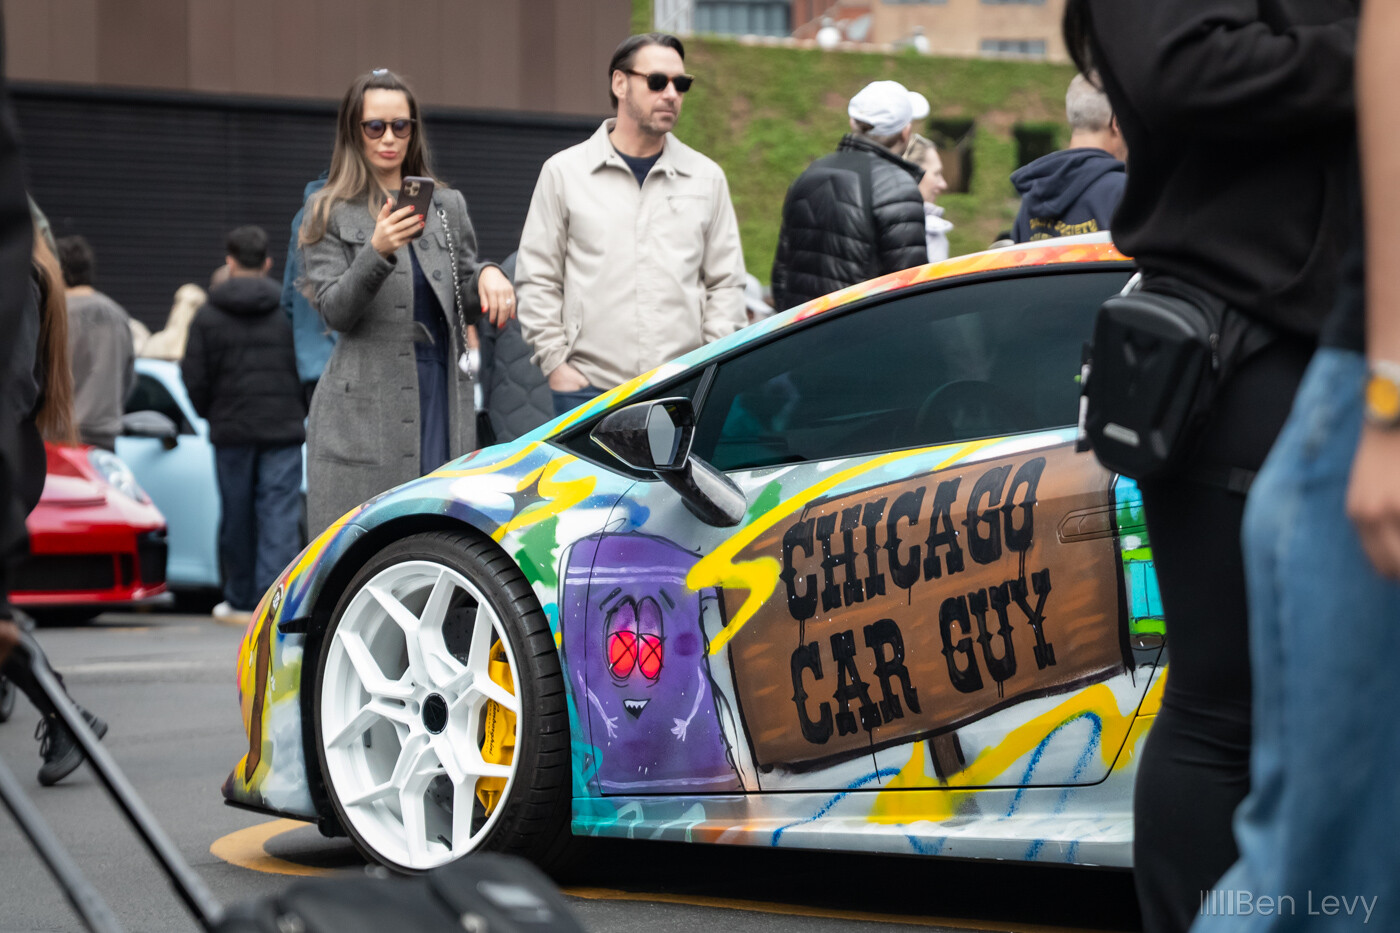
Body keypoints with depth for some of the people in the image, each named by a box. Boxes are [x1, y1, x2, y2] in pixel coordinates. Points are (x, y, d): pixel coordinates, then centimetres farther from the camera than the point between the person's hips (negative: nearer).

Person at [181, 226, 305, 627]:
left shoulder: (208, 316, 0)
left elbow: (194, 378, 0)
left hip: (231, 429, 0)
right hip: (283, 429, 0)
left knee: (237, 517, 10)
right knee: (279, 515, -2)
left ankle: (241, 601, 17)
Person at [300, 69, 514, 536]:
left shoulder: (447, 205, 18)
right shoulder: (330, 212, 7)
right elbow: (335, 311, -3)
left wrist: (487, 276, -4)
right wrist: (377, 252, -18)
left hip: (441, 394, 3)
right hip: (364, 407, -3)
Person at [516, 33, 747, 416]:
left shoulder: (706, 177, 12)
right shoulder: (564, 172, 7)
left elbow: (726, 282, 14)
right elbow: (537, 279, 7)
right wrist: (555, 363, -2)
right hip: (588, 389, -1)